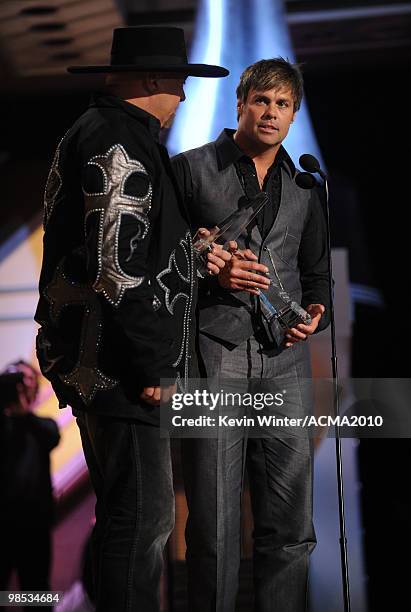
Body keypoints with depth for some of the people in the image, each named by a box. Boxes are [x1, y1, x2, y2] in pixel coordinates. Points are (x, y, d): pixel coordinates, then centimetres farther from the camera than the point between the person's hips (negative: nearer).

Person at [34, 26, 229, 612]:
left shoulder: (104, 130, 19)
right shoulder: (117, 139, -14)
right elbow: (114, 269, -21)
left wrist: (190, 260, 15)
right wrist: (154, 368, -19)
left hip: (100, 362, 11)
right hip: (118, 365, -11)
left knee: (130, 513, 18)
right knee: (143, 517, -7)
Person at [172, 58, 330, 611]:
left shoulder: (302, 186, 19)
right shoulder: (191, 170, 6)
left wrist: (315, 311, 6)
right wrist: (212, 271, -12)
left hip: (285, 360, 4)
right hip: (215, 356, -4)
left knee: (290, 524, 3)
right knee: (214, 522, -3)